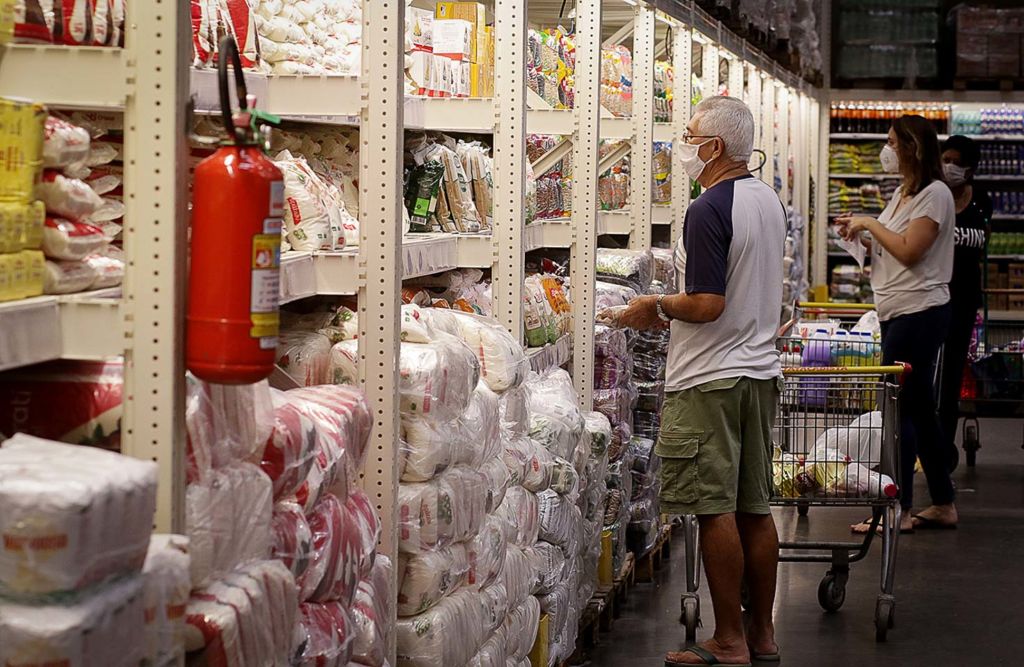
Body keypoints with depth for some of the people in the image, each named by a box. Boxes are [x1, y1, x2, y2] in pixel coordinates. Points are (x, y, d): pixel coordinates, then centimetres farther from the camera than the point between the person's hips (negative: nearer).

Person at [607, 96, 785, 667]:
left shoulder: (709, 210, -18)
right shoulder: (769, 201, 11)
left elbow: (708, 304, -23)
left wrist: (657, 307, -7)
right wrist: (675, 310, 21)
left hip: (710, 378, -9)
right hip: (761, 369, 9)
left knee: (717, 512, -3)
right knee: (755, 508, 13)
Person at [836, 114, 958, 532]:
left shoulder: (934, 194, -11)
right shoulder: (902, 194, 18)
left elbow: (910, 250, -19)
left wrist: (872, 225, -10)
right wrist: (863, 235, 5)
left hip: (919, 312, -10)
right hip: (896, 312, 10)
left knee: (899, 407, -9)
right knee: (918, 408, 12)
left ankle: (899, 511, -5)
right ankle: (943, 505, 19)